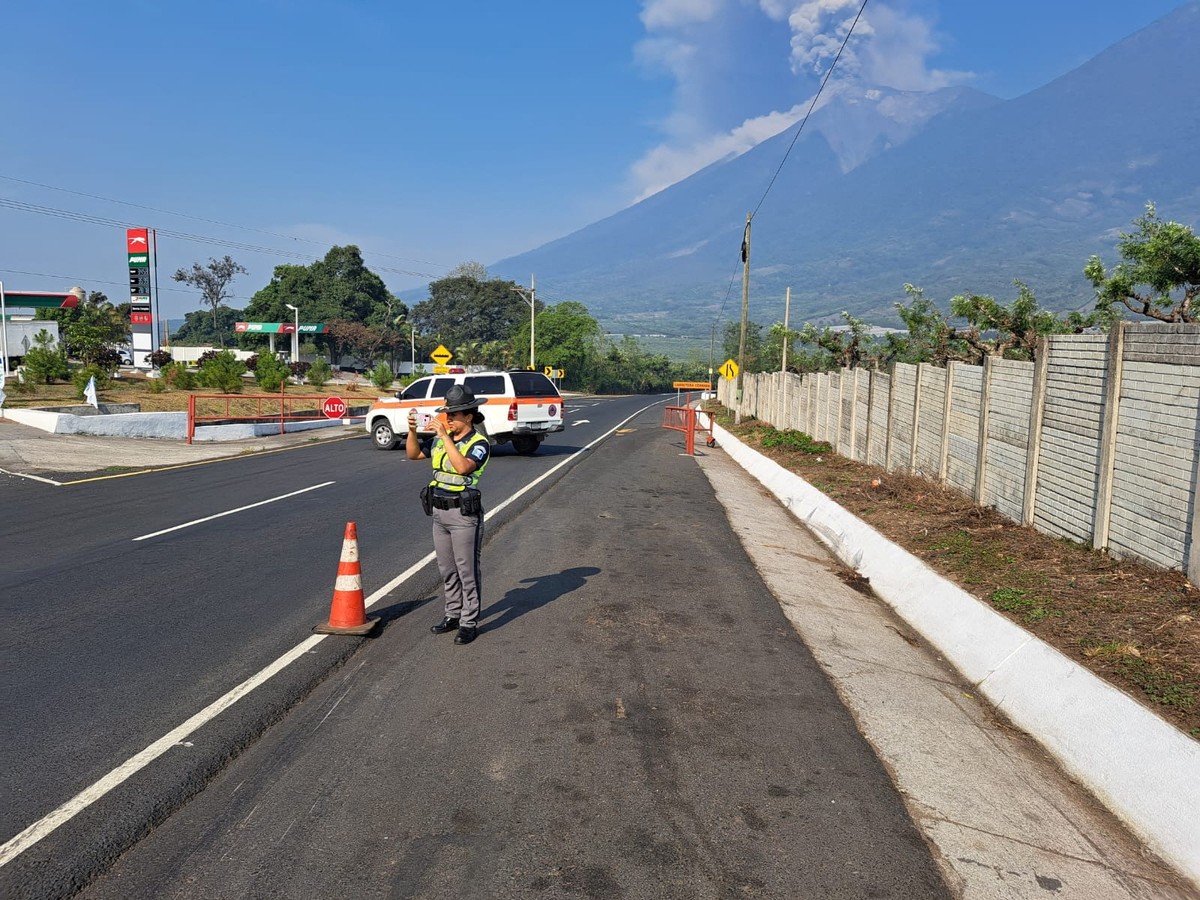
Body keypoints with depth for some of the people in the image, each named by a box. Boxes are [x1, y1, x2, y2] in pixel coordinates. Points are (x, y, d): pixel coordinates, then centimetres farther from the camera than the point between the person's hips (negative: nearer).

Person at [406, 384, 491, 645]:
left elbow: (463, 467, -30)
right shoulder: (440, 439, 8)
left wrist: (445, 436, -27)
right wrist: (412, 430, -1)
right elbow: (412, 454, 16)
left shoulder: (479, 443, -12)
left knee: (467, 571, 1)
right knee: (447, 570, 16)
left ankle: (469, 622, 10)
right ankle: (453, 615, 29)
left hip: (464, 514, -7)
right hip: (439, 511, 7)